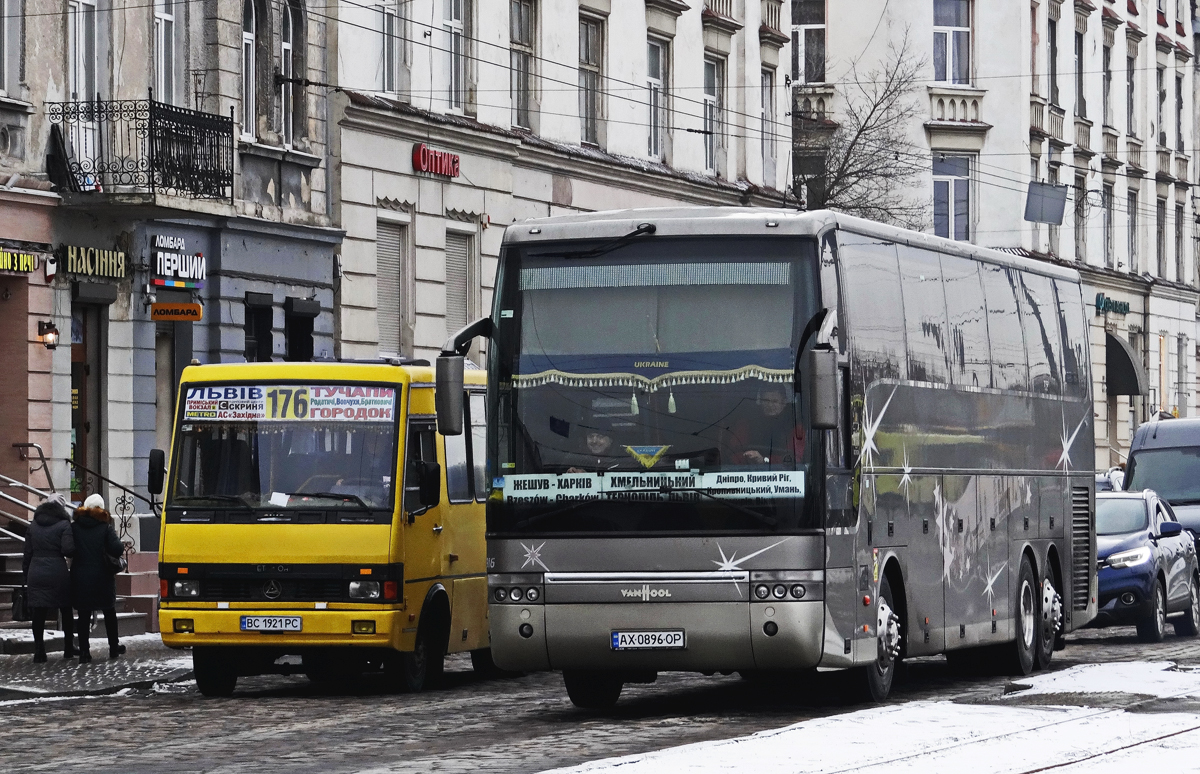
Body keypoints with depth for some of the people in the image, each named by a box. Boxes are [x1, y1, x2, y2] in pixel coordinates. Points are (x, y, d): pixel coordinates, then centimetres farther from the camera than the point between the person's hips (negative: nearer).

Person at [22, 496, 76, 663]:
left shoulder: (33, 526, 10)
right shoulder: (63, 525, -4)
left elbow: (27, 554, 10)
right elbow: (68, 549, -16)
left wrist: (26, 576, 15)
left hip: (36, 574, 3)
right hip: (58, 573, -3)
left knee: (38, 614, 3)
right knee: (66, 611, 13)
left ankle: (39, 651, -2)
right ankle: (68, 648, 19)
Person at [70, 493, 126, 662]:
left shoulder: (74, 527, -3)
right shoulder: (105, 528, -8)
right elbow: (117, 549, -17)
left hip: (80, 577, 1)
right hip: (102, 576, -1)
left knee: (84, 615, 5)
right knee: (109, 612, 16)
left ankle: (84, 651, 0)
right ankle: (114, 647, 24)